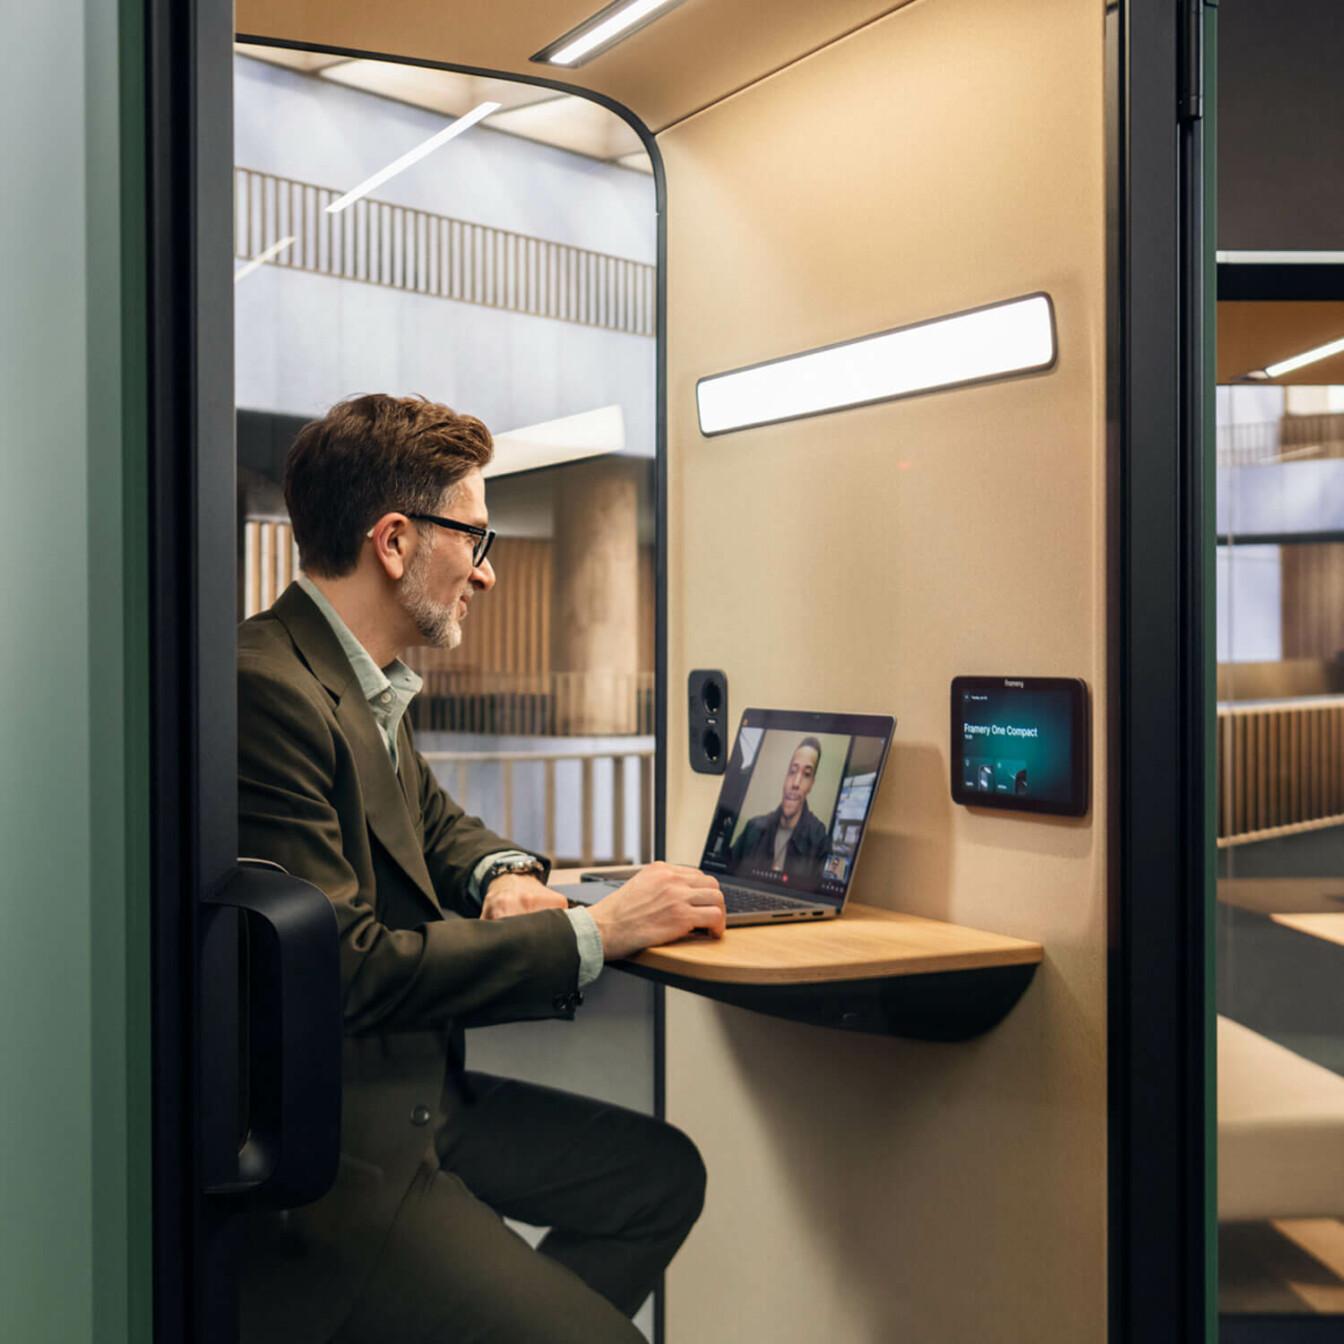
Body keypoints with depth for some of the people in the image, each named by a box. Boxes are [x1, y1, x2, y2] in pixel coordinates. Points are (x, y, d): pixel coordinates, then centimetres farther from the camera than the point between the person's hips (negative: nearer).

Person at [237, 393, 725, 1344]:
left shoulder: (367, 688, 9)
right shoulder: (265, 689, -22)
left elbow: (437, 823, 24)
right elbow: (349, 969, -26)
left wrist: (505, 874, -1)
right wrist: (592, 932, -20)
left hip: (411, 1091, 10)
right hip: (312, 1150, -10)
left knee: (661, 1175, 10)